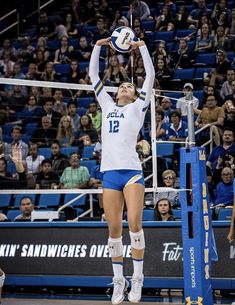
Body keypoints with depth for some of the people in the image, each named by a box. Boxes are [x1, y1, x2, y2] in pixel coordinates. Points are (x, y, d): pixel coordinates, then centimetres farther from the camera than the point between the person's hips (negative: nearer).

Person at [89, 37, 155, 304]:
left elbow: (150, 76, 10)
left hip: (132, 170, -3)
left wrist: (142, 47, 10)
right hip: (109, 172, 3)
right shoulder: (108, 106, 23)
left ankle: (137, 277, -5)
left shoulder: (138, 107, 14)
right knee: (114, 228, 0)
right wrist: (98, 47, 22)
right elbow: (93, 76, 26)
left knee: (134, 223, -13)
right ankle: (118, 280, 8)